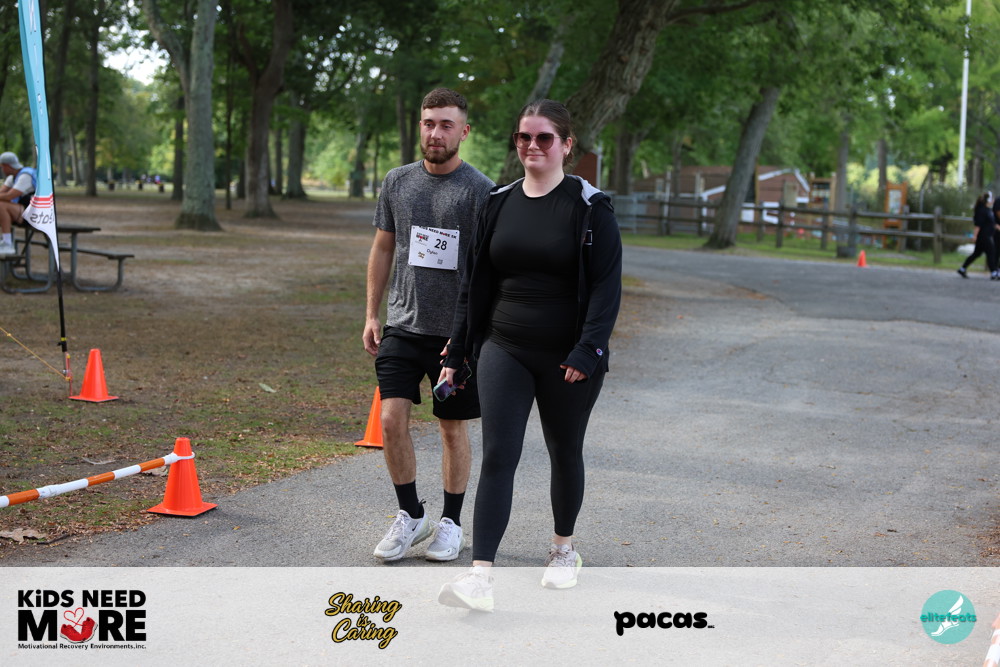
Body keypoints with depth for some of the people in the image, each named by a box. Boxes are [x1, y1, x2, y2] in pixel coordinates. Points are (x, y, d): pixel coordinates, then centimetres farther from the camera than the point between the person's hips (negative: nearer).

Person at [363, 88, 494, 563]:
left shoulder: (479, 190, -7)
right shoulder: (398, 182, 6)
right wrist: (372, 314, 10)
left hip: (457, 332, -3)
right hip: (403, 325, 3)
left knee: (453, 429, 7)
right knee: (392, 420, -6)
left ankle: (451, 522, 23)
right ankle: (410, 515, 13)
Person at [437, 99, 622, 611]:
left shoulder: (590, 207, -6)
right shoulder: (498, 204, 6)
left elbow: (606, 285, -10)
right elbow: (474, 283, 12)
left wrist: (588, 350, -21)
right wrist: (456, 353, 11)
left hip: (567, 358, -2)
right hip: (504, 351, 2)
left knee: (565, 454, 14)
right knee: (497, 456, -9)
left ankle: (564, 548, 37)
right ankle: (480, 576, -15)